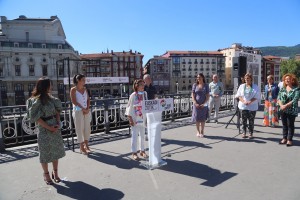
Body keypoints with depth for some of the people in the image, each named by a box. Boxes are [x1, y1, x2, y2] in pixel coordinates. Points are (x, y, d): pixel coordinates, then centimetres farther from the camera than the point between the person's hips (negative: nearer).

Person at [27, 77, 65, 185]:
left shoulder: (51, 98, 6)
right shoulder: (36, 100, -11)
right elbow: (37, 118, -13)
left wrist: (58, 124, -6)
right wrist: (49, 127, -16)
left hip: (55, 128, 5)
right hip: (44, 130, -5)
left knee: (56, 151, 12)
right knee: (45, 152, 8)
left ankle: (55, 172, 28)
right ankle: (46, 174, 26)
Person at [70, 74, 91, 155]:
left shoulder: (85, 89, 9)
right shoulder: (73, 89, -7)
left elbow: (88, 100, 7)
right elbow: (74, 101, -14)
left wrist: (87, 109, -8)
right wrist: (83, 109, -15)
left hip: (86, 111, 6)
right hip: (78, 111, -5)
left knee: (87, 128, 10)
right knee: (80, 129, 1)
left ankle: (86, 145, 25)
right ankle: (82, 148, 11)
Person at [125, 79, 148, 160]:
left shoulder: (145, 94, 3)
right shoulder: (133, 95, -10)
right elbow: (129, 107, -9)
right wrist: (130, 119, -13)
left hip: (143, 119, 5)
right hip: (135, 119, -5)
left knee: (142, 135, 13)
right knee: (134, 136, 1)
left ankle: (142, 151, 27)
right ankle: (134, 153, 12)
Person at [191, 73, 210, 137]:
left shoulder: (206, 85, 2)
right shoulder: (195, 85, 3)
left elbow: (208, 96, -1)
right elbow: (192, 95, 0)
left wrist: (204, 104, -12)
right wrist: (195, 103, -11)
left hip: (203, 105, 0)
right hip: (196, 104, 1)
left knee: (203, 118, 5)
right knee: (197, 118, 3)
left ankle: (202, 132, 17)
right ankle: (198, 131, 17)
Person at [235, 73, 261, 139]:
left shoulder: (255, 87, 2)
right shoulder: (242, 86, 8)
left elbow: (256, 96, -4)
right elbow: (239, 95, 4)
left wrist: (249, 102, -17)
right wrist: (243, 101, -12)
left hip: (252, 107, -2)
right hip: (243, 106, 2)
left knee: (251, 121, 2)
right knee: (244, 120, 3)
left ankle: (250, 133, 11)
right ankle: (244, 133, 13)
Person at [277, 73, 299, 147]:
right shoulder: (282, 89, 9)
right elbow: (278, 98, 4)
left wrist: (286, 106, -19)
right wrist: (281, 105, -12)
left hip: (292, 110, -5)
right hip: (283, 110, 5)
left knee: (290, 125, 3)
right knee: (284, 124, 12)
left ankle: (289, 140, 11)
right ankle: (284, 138, 21)